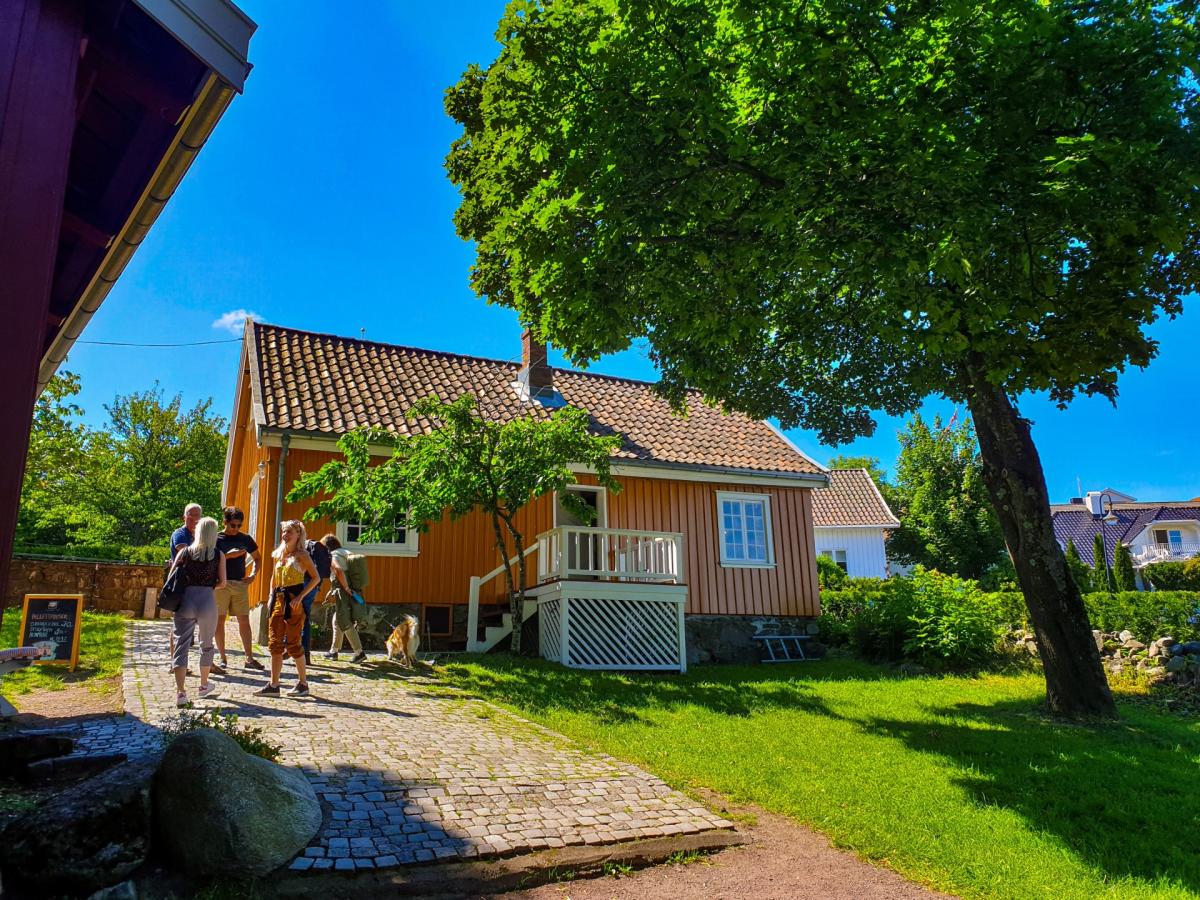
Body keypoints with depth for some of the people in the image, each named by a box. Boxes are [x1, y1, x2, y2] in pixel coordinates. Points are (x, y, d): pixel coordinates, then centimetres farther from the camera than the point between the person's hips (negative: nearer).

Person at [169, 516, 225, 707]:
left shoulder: (185, 552, 6)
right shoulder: (219, 555, 3)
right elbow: (222, 583, 1)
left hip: (184, 600, 0)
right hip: (207, 601, 0)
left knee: (181, 645, 4)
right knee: (206, 645, 18)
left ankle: (180, 693, -4)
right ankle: (204, 686, 32)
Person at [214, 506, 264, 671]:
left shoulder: (245, 539, 9)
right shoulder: (217, 538, 2)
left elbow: (257, 558, 19)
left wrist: (253, 575, 4)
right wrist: (229, 555, -18)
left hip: (240, 584, 2)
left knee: (244, 621, 0)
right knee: (219, 620, 2)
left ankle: (249, 658, 1)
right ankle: (223, 657, 13)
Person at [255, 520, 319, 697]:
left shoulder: (301, 554, -6)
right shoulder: (278, 554, 13)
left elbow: (316, 577, -11)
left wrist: (300, 597, -17)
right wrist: (272, 596, 11)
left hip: (294, 601, -7)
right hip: (278, 600, 7)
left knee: (293, 644, -2)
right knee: (275, 643, 6)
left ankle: (303, 684, 10)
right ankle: (273, 685, 12)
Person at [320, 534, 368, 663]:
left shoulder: (333, 556, -10)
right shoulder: (346, 554, 16)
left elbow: (339, 571, -29)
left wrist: (346, 588, -22)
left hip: (344, 594, -9)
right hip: (354, 593, 9)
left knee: (345, 623, -3)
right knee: (337, 621, 19)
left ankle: (359, 652, -2)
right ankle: (334, 651, 28)